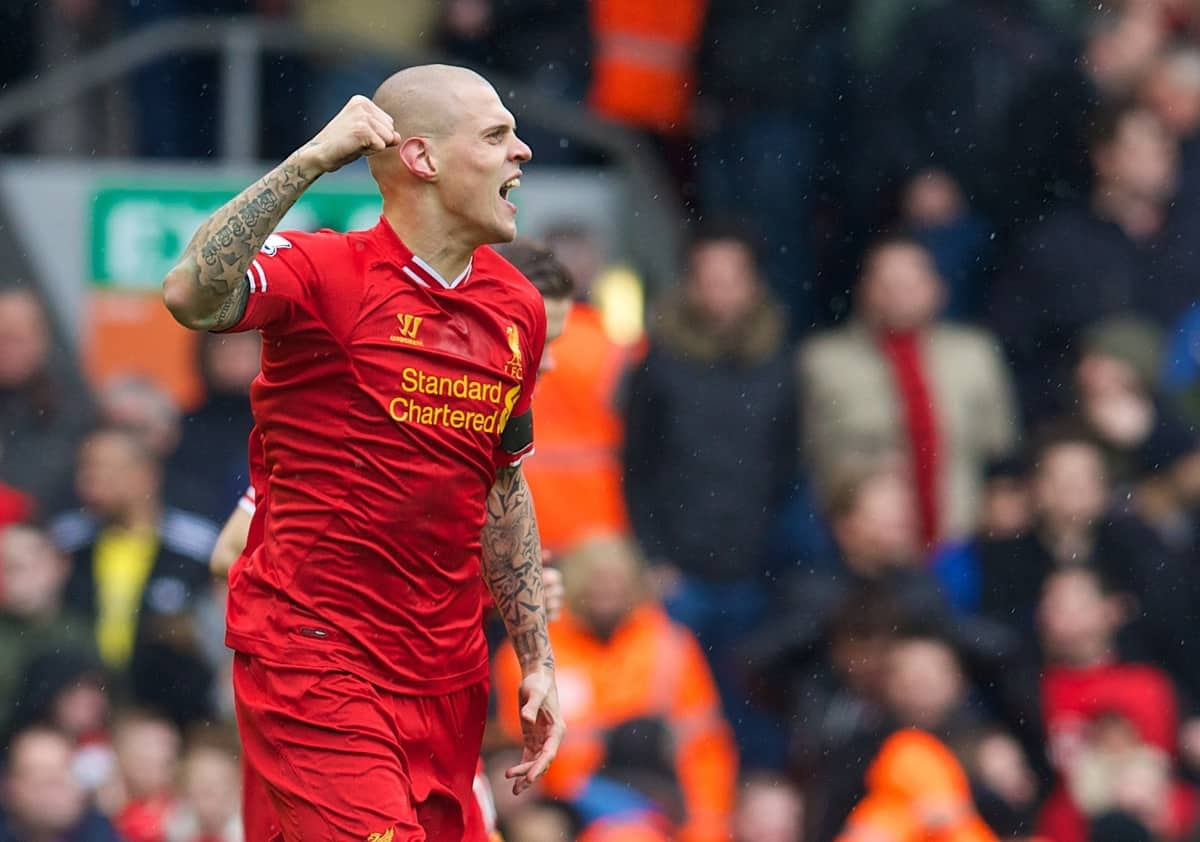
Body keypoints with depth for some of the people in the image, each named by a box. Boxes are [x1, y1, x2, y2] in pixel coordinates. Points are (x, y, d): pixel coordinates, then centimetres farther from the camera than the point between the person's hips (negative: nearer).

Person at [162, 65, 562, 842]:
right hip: (314, 660, -7)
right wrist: (312, 160, -30)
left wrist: (537, 660, 19)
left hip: (449, 680, 7)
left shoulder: (517, 307, 11)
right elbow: (191, 297, -31)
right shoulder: (327, 274, -10)